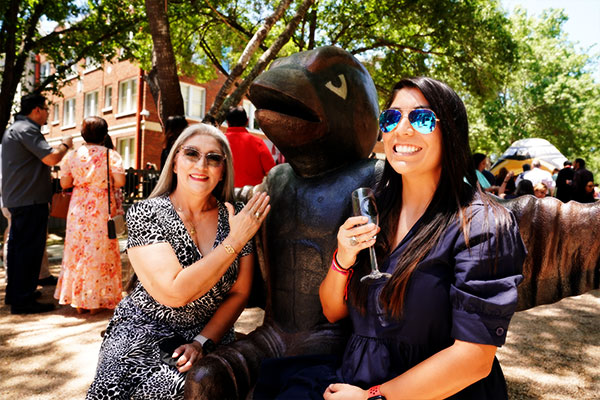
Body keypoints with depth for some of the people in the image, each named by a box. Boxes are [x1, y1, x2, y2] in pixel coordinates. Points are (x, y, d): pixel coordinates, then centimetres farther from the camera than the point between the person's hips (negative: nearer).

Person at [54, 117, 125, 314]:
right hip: (103, 208, -3)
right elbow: (120, 181, -14)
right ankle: (96, 301, 9)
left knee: (77, 251, 11)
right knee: (100, 251, 4)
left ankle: (78, 299, 18)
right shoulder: (111, 155, -7)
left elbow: (64, 183, 3)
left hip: (79, 208, 3)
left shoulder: (72, 155, 2)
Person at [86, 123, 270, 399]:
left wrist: (202, 343, -11)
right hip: (143, 334, -1)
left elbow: (239, 293, 1)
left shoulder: (237, 217, -3)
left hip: (210, 337, 2)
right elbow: (174, 293, -21)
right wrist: (234, 241, -21)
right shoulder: (146, 213, -10)